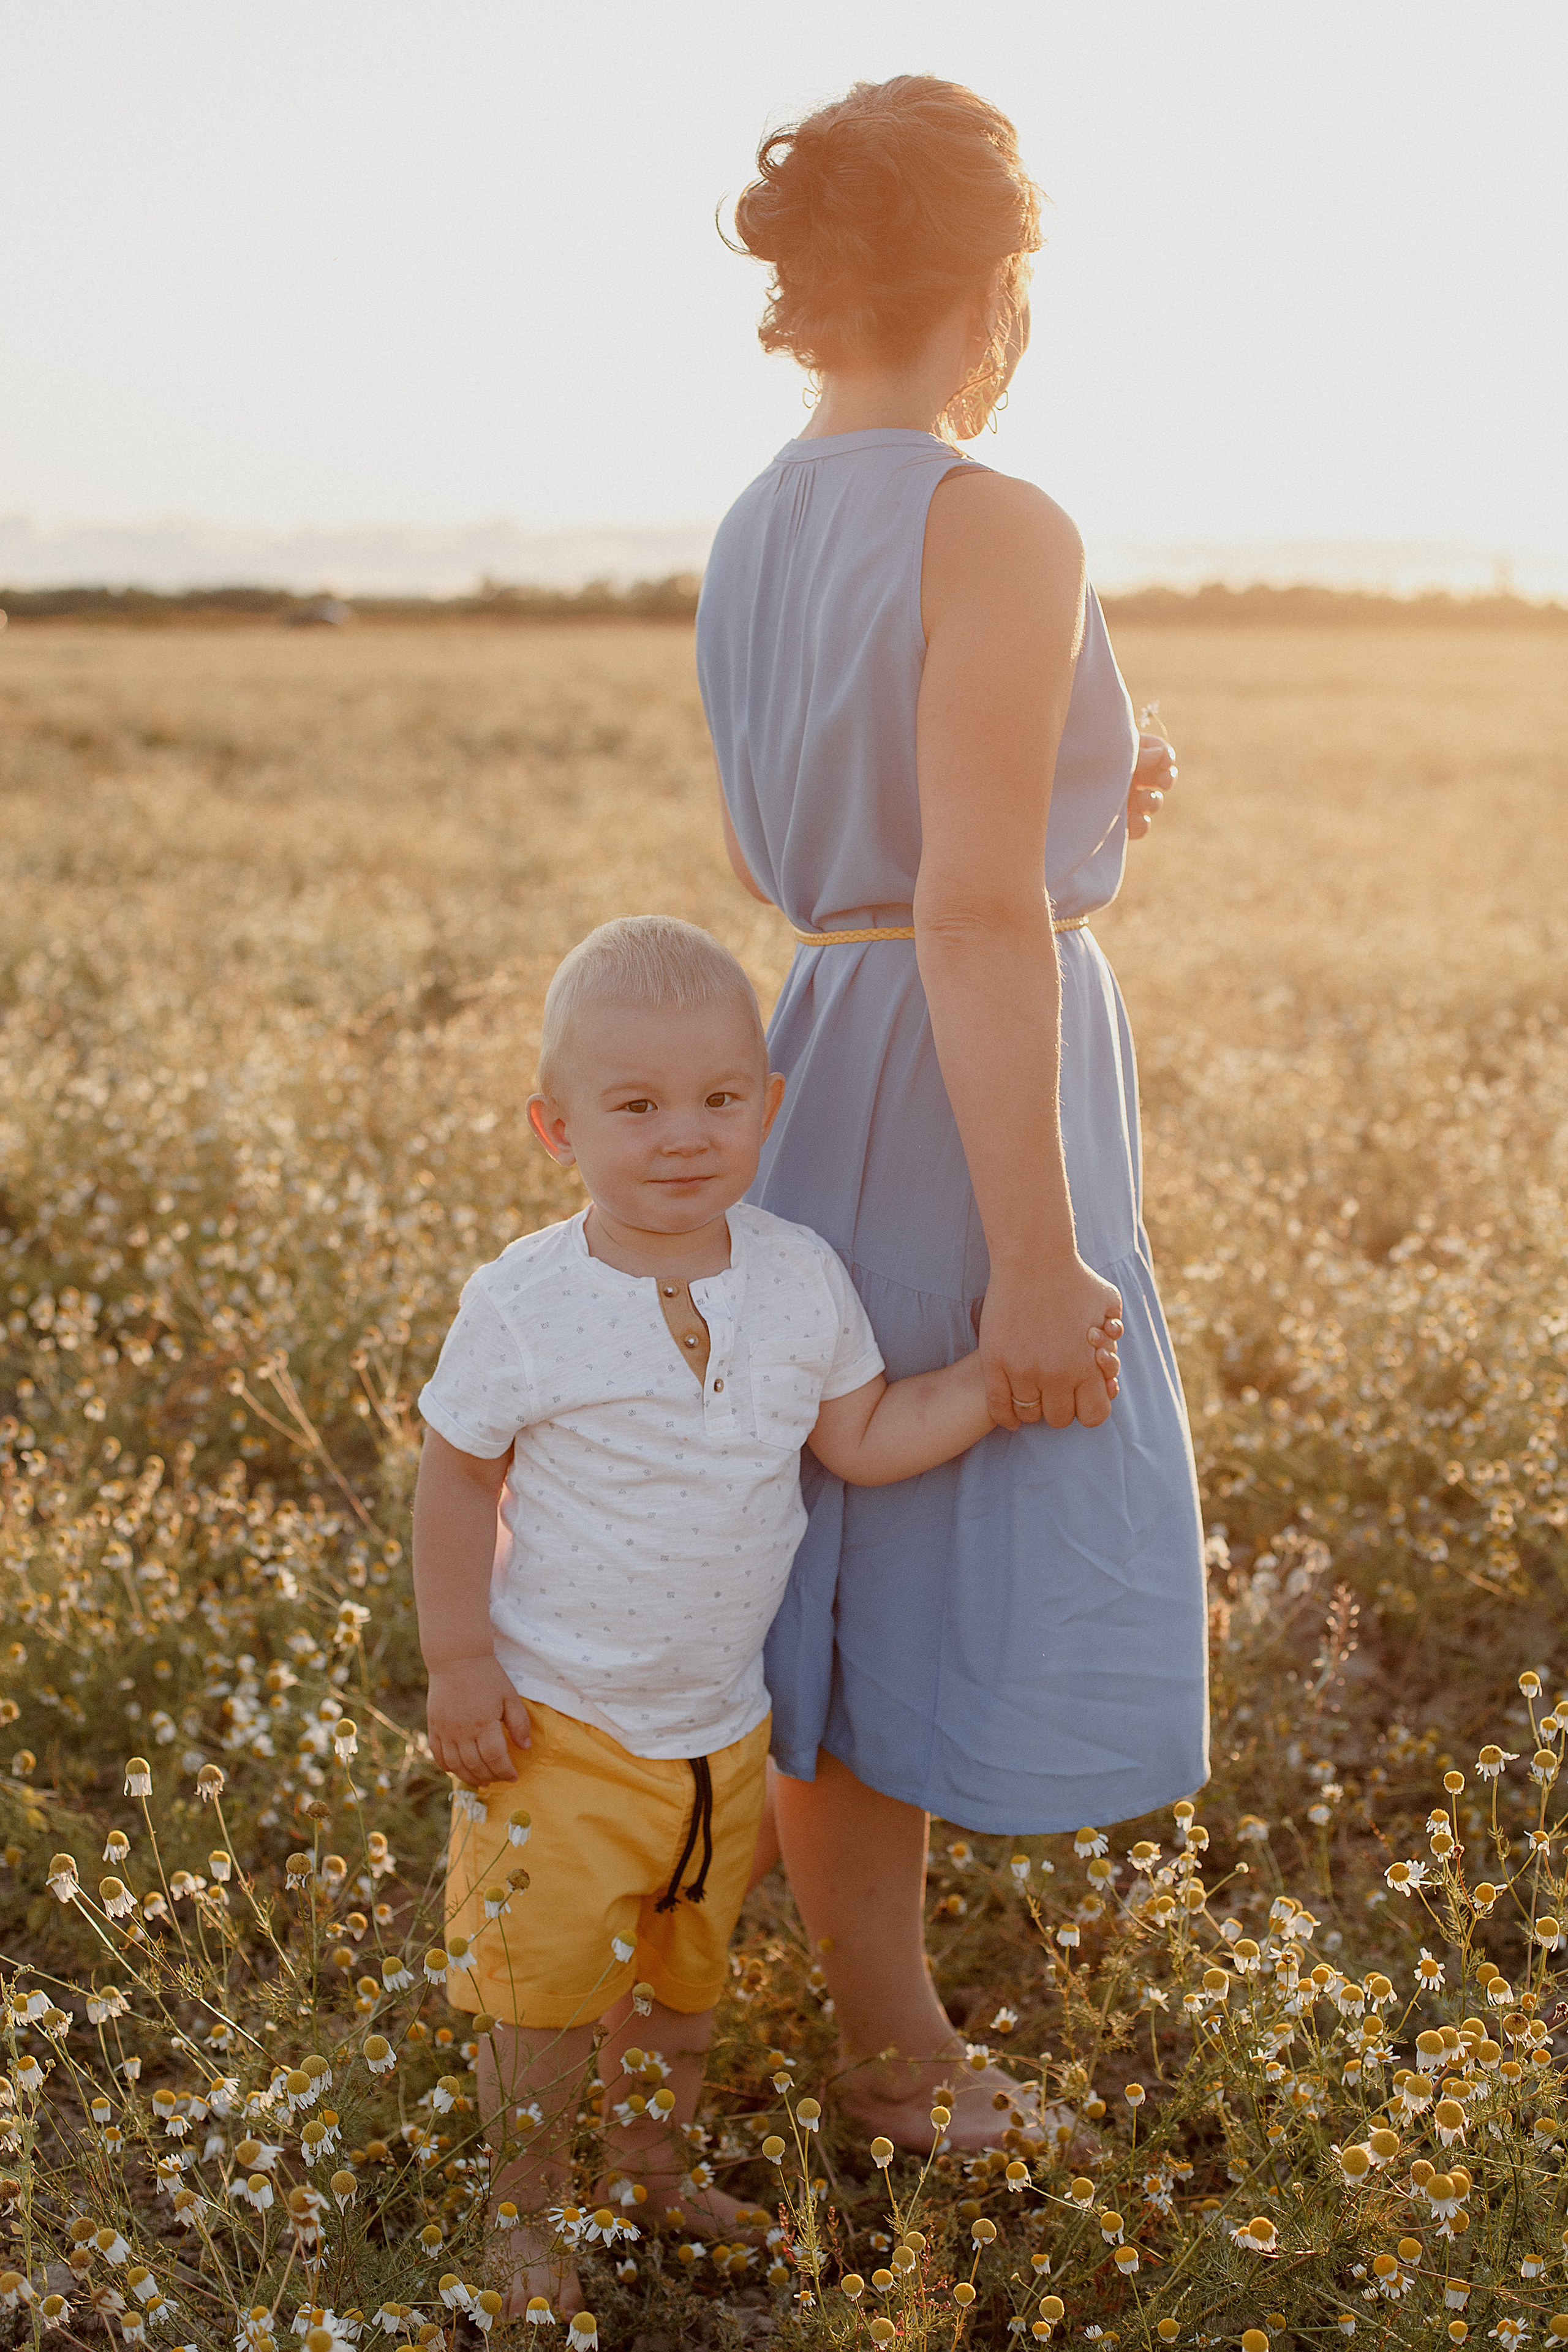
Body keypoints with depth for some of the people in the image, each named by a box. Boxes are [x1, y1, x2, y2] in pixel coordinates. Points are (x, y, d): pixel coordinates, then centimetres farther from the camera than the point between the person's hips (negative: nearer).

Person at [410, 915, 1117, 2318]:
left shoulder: (800, 1278, -7)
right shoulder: (523, 1305, -18)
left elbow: (865, 1438, 2)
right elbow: (459, 1474, -8)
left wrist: (999, 1375, -8)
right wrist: (458, 1660, -10)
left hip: (725, 1721, 4)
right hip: (558, 1721, -4)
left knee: (686, 1966, 22)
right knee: (544, 1985, 6)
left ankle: (656, 2164, 46)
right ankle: (533, 2213, 31)